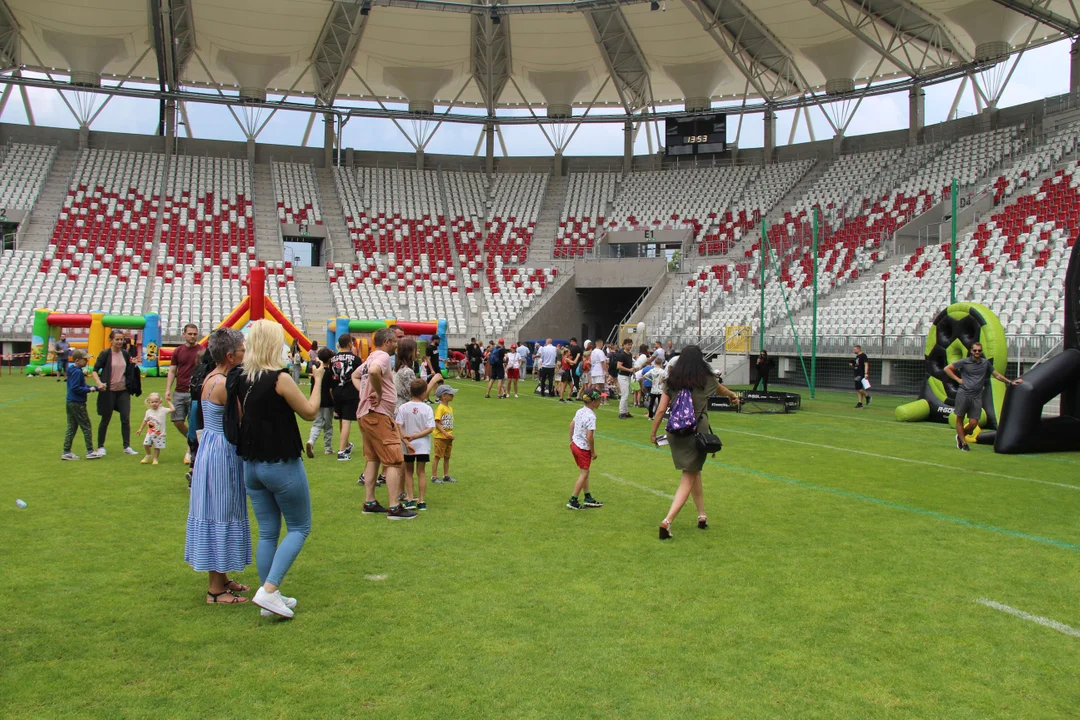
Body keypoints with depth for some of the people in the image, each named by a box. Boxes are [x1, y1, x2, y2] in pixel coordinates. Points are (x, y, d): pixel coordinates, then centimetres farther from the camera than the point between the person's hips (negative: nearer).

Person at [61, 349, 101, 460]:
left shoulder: (74, 370, 13)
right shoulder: (77, 372, -17)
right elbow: (75, 388, -22)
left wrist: (95, 388, 12)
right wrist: (89, 389, -14)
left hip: (70, 402, 10)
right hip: (77, 404, -10)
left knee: (71, 427, 12)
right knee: (86, 427, 0)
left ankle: (66, 452, 13)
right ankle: (90, 451, 5)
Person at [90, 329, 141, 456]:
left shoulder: (125, 354, 5)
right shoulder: (105, 354, -7)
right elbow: (95, 370, -9)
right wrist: (99, 383, -24)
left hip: (123, 391, 4)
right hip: (108, 392, -3)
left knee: (126, 419, 1)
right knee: (105, 420, 7)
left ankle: (127, 447, 9)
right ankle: (100, 447, 19)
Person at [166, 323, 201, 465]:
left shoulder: (201, 351, -1)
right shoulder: (178, 351, 9)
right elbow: (172, 371, 11)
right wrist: (168, 390, 2)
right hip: (179, 392, 4)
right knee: (177, 421, 3)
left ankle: (191, 450, 9)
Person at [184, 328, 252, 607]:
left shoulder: (210, 378, 8)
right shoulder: (225, 384, -21)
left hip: (212, 448, 10)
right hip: (222, 454, -10)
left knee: (218, 513, 16)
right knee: (221, 515, -2)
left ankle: (222, 579, 28)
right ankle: (215, 589, 7)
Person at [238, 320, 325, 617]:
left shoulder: (242, 380, 3)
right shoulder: (280, 378, -17)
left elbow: (241, 419, 13)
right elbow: (310, 412, -7)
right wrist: (318, 380, 4)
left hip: (251, 465, 7)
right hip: (281, 464, -7)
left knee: (267, 533, 15)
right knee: (299, 528, 8)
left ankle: (272, 597, 21)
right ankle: (269, 590, -4)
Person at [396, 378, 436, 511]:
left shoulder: (403, 408, -6)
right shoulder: (427, 409, -7)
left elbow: (399, 427, -12)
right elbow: (430, 428, -12)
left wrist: (406, 440, -13)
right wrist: (415, 436, -10)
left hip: (407, 446, 0)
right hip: (423, 445, 0)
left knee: (409, 472, 15)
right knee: (421, 472, 9)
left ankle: (410, 499, 10)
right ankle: (422, 501, 9)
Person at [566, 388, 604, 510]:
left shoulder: (579, 411, 3)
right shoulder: (591, 416, -23)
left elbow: (571, 425, 13)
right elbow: (589, 437, -25)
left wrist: (571, 441, 23)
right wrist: (593, 452, -14)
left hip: (575, 444, 8)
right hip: (584, 448, -8)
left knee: (584, 472, 18)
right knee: (584, 474, 3)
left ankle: (588, 498, 27)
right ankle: (573, 501, 5)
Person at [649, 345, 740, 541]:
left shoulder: (672, 380, 2)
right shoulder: (706, 380, 0)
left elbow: (661, 410, 0)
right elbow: (721, 389, 24)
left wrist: (653, 432, 11)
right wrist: (733, 396, 46)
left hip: (675, 433, 3)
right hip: (697, 433, -3)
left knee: (694, 472, 23)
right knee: (688, 480, 1)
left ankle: (702, 515, 31)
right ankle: (667, 521, -13)